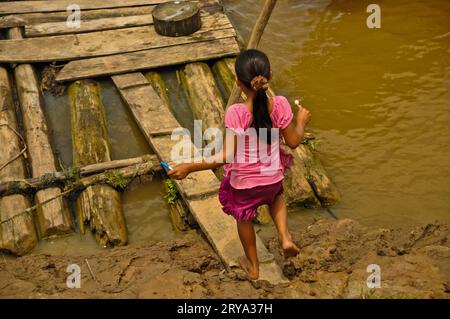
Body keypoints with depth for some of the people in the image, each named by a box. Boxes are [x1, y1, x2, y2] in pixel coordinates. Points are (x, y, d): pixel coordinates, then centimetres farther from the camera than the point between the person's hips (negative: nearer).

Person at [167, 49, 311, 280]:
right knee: (276, 196, 40)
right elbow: (293, 142, -7)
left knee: (244, 219, 27)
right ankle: (285, 238, 23)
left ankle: (253, 266, 47)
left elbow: (226, 157, -29)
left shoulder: (235, 113, -29)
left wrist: (189, 168, -24)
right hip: (273, 176, 3)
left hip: (243, 181, -2)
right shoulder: (280, 105, -20)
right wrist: (301, 122, 12)